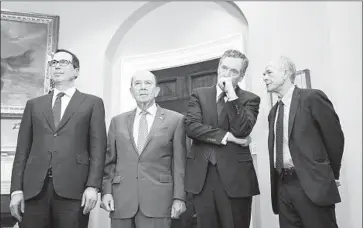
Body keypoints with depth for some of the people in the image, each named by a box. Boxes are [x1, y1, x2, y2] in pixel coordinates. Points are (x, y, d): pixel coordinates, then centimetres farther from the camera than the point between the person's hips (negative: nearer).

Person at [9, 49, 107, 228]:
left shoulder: (92, 103, 8)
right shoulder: (34, 104, 17)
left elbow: (98, 146, 0)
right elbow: (23, 148, 11)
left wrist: (93, 186, -9)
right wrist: (17, 188, 3)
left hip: (73, 188, -2)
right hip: (34, 188, 3)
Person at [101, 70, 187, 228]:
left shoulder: (175, 120, 3)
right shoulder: (118, 121, 11)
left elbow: (179, 163, 0)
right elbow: (110, 161, 11)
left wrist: (179, 197, -5)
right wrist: (106, 191, 1)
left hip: (158, 199, -2)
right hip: (121, 200, 3)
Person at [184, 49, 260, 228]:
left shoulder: (250, 99, 4)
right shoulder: (199, 94, 9)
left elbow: (242, 130, -12)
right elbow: (191, 126, -6)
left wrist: (231, 95, -13)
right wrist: (226, 136, -11)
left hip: (235, 176, -1)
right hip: (201, 176, 2)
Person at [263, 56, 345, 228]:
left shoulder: (312, 98, -6)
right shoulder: (274, 111, 15)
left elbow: (335, 137, -5)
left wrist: (330, 176, 2)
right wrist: (276, 183, 11)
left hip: (312, 184, -6)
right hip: (283, 186, 7)